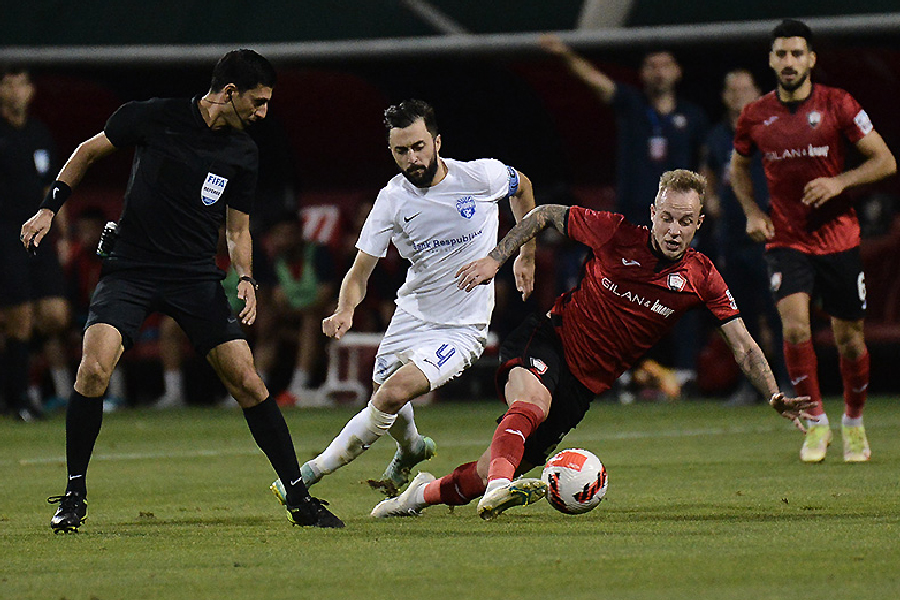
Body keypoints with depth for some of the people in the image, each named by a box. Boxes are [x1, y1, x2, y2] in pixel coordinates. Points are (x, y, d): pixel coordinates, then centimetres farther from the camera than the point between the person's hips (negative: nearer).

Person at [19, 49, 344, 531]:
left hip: (197, 278, 3)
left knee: (246, 381, -5)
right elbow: (89, 151, 8)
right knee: (94, 369, -22)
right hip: (130, 269, -3)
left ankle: (298, 497, 8)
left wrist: (246, 279, -3)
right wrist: (50, 208, 4)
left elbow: (237, 228, 15)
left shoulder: (243, 153, 4)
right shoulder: (156, 117, -7)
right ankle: (74, 495, -6)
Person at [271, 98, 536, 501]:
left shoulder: (482, 175, -12)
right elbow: (360, 272, -6)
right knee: (384, 398, 14)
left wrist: (526, 256, 17)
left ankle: (314, 471, -14)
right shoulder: (392, 199, -8)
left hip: (462, 328, -4)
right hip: (412, 315, 4)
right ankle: (410, 450, 50)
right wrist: (345, 311, -27)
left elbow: (522, 187, 13)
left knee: (394, 393, -22)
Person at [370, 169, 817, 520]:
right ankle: (497, 488, -59)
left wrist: (775, 396, -20)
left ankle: (427, 492, 30)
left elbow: (744, 348, -6)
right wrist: (495, 259, -4)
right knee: (531, 403, -39)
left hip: (587, 382, 3)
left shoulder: (702, 279, -8)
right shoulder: (616, 234, -13)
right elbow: (546, 214, 3)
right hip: (549, 342, -3)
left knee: (502, 467, 5)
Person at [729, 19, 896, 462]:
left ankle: (854, 422, 29)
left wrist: (840, 182, -19)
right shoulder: (755, 116, 1)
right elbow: (738, 167, 19)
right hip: (785, 240, 1)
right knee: (794, 326, -20)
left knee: (849, 338, 5)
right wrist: (752, 212, 3)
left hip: (838, 238, -1)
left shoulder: (838, 106, -6)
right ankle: (815, 421, -5)